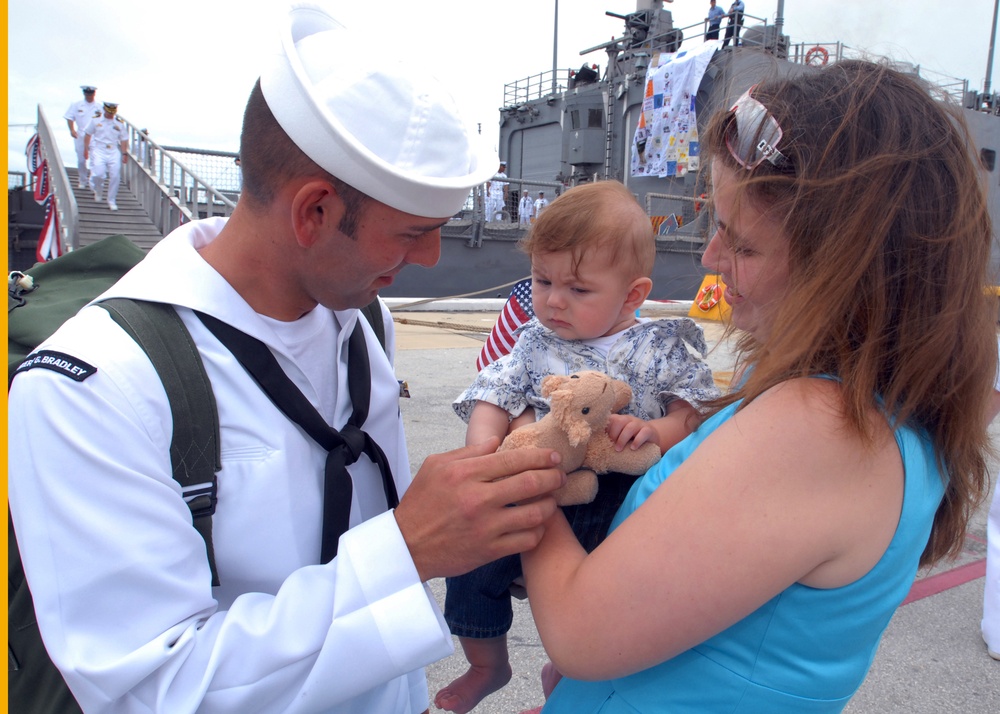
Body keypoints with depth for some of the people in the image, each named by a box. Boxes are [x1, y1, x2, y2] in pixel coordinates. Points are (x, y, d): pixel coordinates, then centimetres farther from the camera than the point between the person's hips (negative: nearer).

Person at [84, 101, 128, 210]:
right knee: (99, 174, -17)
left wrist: (125, 153, 3)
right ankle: (97, 191, 16)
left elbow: (124, 139, 11)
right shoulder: (96, 120, 4)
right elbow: (88, 135, 12)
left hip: (114, 151, 1)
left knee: (115, 176, -9)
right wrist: (86, 149, 9)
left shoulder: (119, 123, 7)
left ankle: (111, 201, 6)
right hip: (98, 149, -1)